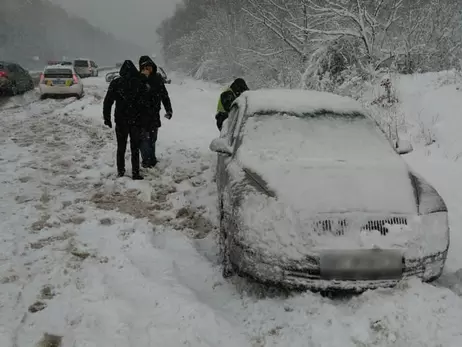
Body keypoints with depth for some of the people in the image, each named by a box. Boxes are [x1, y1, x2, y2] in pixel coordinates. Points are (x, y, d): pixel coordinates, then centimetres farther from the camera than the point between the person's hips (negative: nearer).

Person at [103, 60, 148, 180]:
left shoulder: (115, 83, -5)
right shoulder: (140, 83, -8)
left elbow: (108, 102, -3)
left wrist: (107, 117, 5)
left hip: (120, 121, 1)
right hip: (136, 121, -1)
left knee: (121, 147, 15)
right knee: (135, 148, 7)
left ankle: (120, 171, 21)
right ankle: (135, 173, 7)